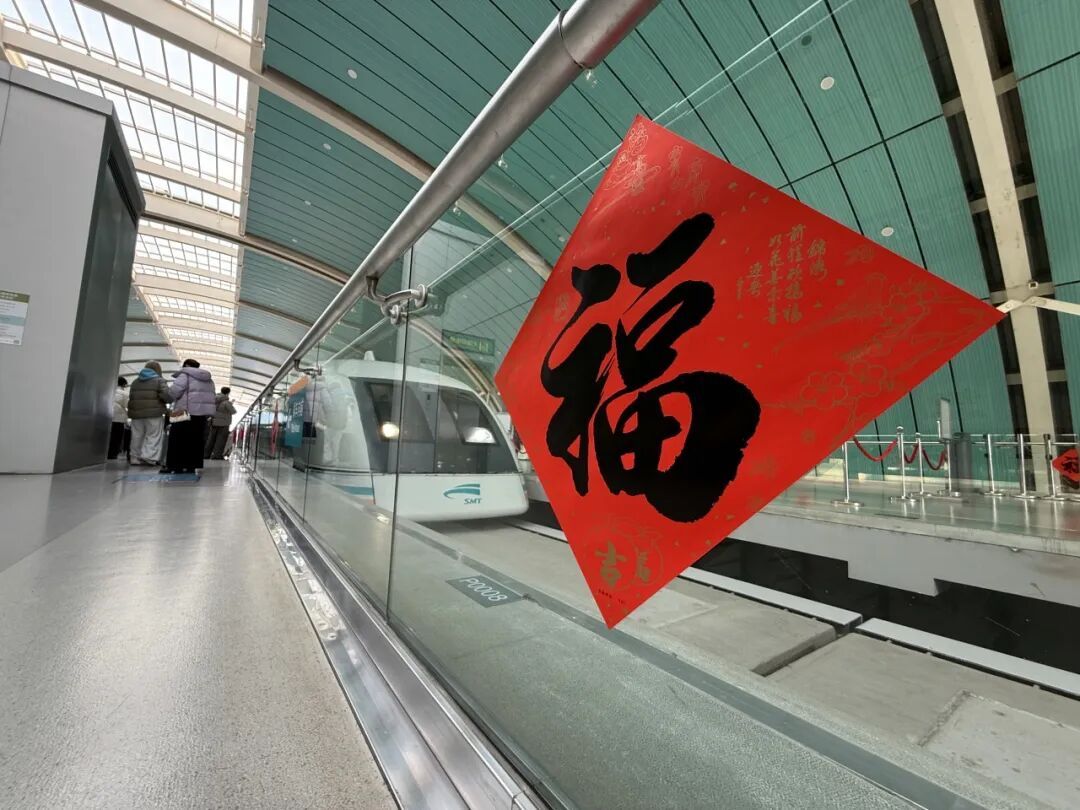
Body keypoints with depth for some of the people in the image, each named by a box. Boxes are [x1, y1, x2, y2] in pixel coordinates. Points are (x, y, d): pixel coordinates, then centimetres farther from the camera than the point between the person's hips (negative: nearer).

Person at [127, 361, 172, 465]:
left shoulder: (135, 382, 20)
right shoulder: (159, 380, 0)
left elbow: (131, 397, 19)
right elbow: (166, 395, -13)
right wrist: (169, 400, 6)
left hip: (136, 412, 6)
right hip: (154, 413, -6)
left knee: (137, 436, 10)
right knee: (153, 436, -5)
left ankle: (136, 458, 14)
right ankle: (150, 457, -14)